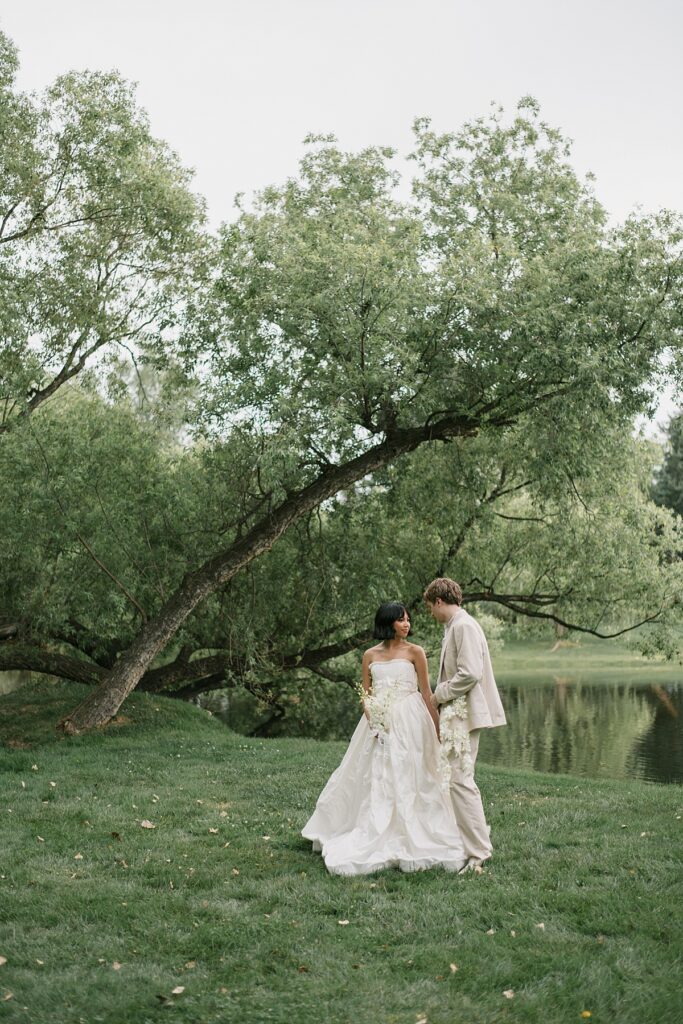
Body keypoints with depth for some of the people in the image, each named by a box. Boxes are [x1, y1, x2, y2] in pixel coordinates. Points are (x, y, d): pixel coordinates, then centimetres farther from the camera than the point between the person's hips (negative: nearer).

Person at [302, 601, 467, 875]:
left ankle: (412, 841, 4)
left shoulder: (414, 652, 1)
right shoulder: (370, 655, 9)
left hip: (409, 722, -3)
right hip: (378, 724, 3)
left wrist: (437, 728, -1)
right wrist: (372, 718, -7)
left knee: (408, 780, -3)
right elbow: (365, 694, 11)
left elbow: (426, 693, 2)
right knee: (375, 780, 4)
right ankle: (378, 840, 13)